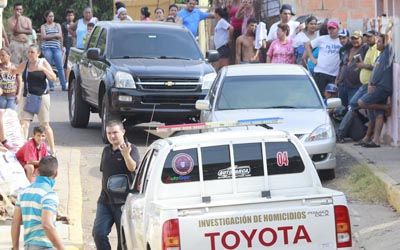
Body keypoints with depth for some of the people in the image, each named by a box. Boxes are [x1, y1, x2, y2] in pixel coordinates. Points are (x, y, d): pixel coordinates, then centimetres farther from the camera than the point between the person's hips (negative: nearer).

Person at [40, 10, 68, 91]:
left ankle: (64, 86, -6)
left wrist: (49, 36, -3)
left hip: (57, 47, 2)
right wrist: (55, 35, -3)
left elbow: (60, 36, 6)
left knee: (60, 67, -6)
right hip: (47, 47, -1)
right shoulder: (43, 26, 11)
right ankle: (51, 86, 0)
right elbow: (43, 37, -4)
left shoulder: (57, 25, 18)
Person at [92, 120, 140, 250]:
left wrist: (126, 155, -46)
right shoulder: (106, 150, 14)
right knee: (98, 233, -4)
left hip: (123, 201, -6)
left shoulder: (131, 149, -7)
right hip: (105, 200, 6)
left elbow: (132, 167, -26)